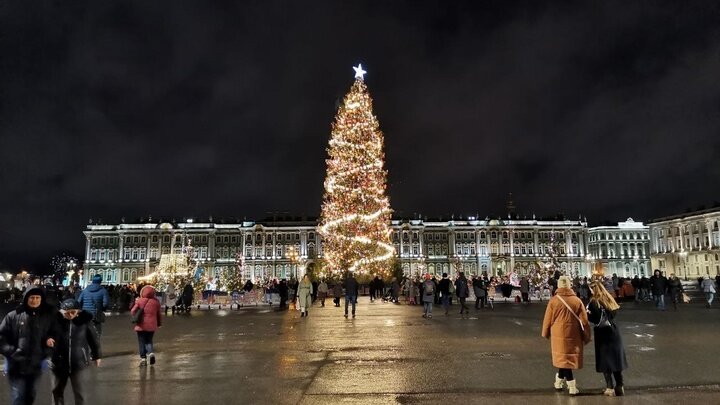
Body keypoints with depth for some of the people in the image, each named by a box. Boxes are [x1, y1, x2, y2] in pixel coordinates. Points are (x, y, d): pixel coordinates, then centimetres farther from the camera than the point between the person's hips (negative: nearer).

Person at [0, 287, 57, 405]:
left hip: (36, 366, 3)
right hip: (16, 366, -3)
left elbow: (55, 335, 10)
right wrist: (12, 352, -13)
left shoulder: (48, 316, 1)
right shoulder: (14, 316, -6)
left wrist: (47, 352, -3)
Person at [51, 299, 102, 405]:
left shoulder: (84, 320, -7)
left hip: (77, 362, -1)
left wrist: (96, 355, 11)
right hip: (58, 362, 1)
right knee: (57, 391, 16)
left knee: (78, 391, 6)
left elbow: (93, 338, 4)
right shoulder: (56, 320, -10)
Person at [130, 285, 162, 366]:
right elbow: (159, 315, 8)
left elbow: (132, 312, -4)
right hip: (152, 326, 2)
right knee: (149, 341, 16)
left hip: (141, 325, -2)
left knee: (142, 342, 9)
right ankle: (151, 352, -8)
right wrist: (159, 323, 20)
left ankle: (143, 358, 4)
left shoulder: (139, 301, -7)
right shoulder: (156, 302, 1)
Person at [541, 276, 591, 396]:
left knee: (563, 359, 10)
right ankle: (559, 381, 23)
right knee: (569, 358, 15)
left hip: (558, 335, -1)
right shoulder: (577, 301, -6)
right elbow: (584, 322, -2)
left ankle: (572, 386, 12)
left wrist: (545, 334, 15)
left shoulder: (553, 300, -9)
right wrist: (586, 337, 9)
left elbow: (547, 320, -1)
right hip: (573, 336, 1)